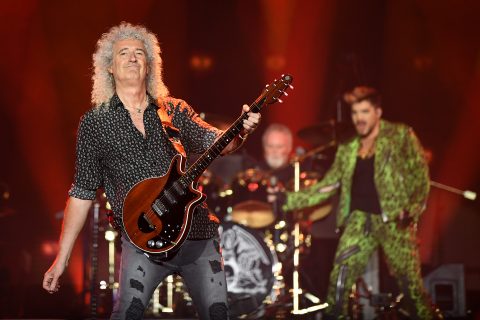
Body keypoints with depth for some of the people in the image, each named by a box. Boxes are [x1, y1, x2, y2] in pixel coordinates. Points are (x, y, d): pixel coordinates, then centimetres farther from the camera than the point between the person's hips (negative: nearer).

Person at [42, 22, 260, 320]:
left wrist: (240, 131, -31)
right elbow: (82, 192, 6)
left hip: (198, 233, 3)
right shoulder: (95, 122, 4)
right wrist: (62, 258, 3)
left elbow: (214, 141, -6)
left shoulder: (176, 110, 9)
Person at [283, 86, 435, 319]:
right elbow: (327, 186, 14)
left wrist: (413, 210, -17)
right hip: (359, 219, 4)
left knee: (410, 282, -9)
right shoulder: (347, 149, 14)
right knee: (339, 280, -5)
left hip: (394, 219, -4)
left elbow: (420, 175, -2)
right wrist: (288, 200, 4)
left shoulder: (401, 136, 1)